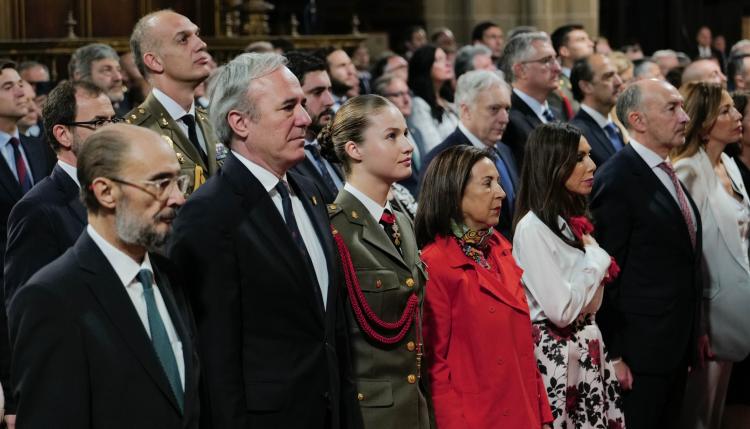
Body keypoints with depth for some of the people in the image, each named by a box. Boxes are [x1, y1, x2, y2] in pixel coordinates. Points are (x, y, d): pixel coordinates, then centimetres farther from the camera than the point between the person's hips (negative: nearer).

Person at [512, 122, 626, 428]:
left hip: (587, 349, 8)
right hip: (556, 354, -8)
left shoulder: (574, 219, 11)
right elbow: (561, 310, -22)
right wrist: (596, 258, -11)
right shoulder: (533, 227, -17)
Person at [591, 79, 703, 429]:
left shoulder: (667, 174, 12)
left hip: (677, 345, 8)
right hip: (640, 350, -8)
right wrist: (612, 355, -17)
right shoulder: (616, 180, -15)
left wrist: (694, 332, 18)